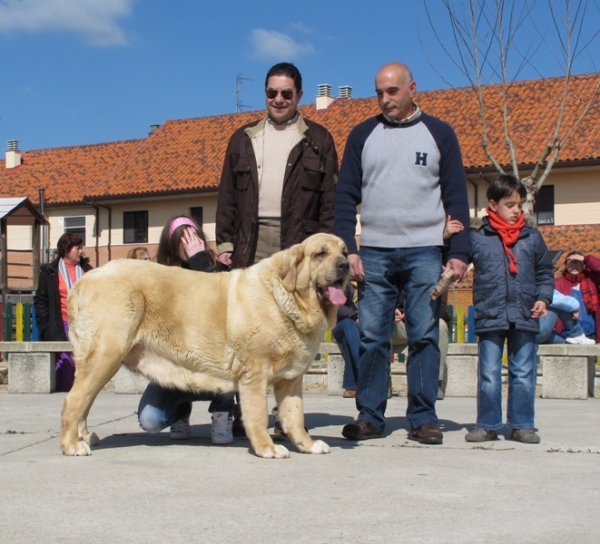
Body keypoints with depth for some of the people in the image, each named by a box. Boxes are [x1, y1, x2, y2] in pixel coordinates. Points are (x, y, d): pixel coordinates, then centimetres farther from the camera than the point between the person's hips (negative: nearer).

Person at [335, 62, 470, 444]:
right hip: (374, 252, 1)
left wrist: (459, 252, -4)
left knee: (425, 336, 0)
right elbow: (346, 196, 7)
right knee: (372, 337, 1)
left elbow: (456, 197, 4)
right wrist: (348, 249, -3)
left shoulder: (439, 133, 6)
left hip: (426, 251, -1)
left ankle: (424, 419, 6)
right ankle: (370, 416, 8)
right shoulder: (363, 135, 10)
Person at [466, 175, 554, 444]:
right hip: (490, 317, -2)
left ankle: (522, 425, 14)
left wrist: (543, 298, 1)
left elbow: (545, 271, 15)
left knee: (524, 374, 5)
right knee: (488, 375, 3)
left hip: (525, 317, 2)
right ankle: (487, 425, 12)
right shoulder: (476, 237, 2)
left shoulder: (532, 237, 8)